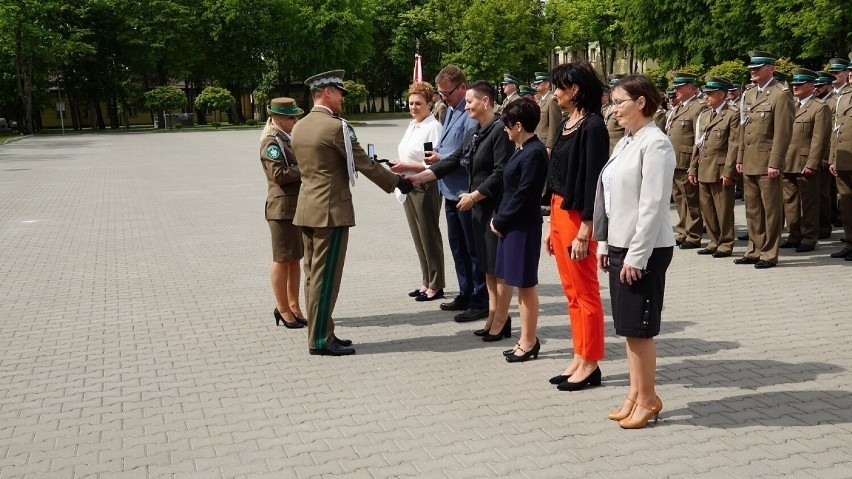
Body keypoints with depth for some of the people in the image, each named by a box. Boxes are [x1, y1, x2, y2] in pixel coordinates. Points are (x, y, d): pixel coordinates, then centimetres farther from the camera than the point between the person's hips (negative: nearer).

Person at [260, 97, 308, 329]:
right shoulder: (271, 142, -11)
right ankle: (282, 309, 9)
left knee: (295, 258, 12)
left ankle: (293, 306, 21)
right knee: (282, 259, 0)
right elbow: (279, 173, -21)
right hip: (283, 207, -9)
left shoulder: (287, 139, 17)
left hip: (298, 206, 9)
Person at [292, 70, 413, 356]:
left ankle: (319, 333, 19)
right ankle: (320, 340, 2)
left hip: (307, 210, 9)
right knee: (325, 277, -3)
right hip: (331, 211, -8)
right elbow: (365, 164, -11)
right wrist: (397, 182, 2)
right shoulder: (336, 126, -14)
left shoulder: (299, 127, 11)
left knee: (314, 275, 12)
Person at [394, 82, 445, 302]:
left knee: (429, 236, 1)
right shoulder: (411, 126, 12)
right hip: (409, 186, 9)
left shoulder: (433, 127, -15)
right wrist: (399, 164, 1)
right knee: (418, 236, 14)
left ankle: (436, 285, 11)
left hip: (425, 187, -9)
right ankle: (426, 282, 24)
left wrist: (407, 165, -23)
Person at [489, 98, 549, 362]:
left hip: (523, 226, -10)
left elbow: (522, 195, -20)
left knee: (525, 284, -1)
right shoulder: (521, 149, 11)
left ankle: (528, 342, 9)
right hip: (509, 224, 10)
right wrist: (498, 218, 6)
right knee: (504, 278, 18)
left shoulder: (534, 153, -18)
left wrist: (499, 221, -11)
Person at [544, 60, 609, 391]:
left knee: (585, 292, 1)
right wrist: (553, 224, 16)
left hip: (577, 216, -9)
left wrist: (584, 231, -19)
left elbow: (593, 179, -17)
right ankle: (579, 358, 24)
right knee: (572, 292, 14)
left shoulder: (592, 126, -14)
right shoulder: (567, 124, 12)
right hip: (559, 211, 9)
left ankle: (590, 365, 12)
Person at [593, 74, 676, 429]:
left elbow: (653, 206, -18)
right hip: (619, 245, 8)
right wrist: (605, 243, 12)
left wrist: (636, 256, -19)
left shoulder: (655, 144, -14)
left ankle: (648, 400, 15)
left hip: (645, 249, -8)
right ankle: (635, 394, 24)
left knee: (639, 328, 1)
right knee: (628, 327, 13)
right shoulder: (625, 143, 12)